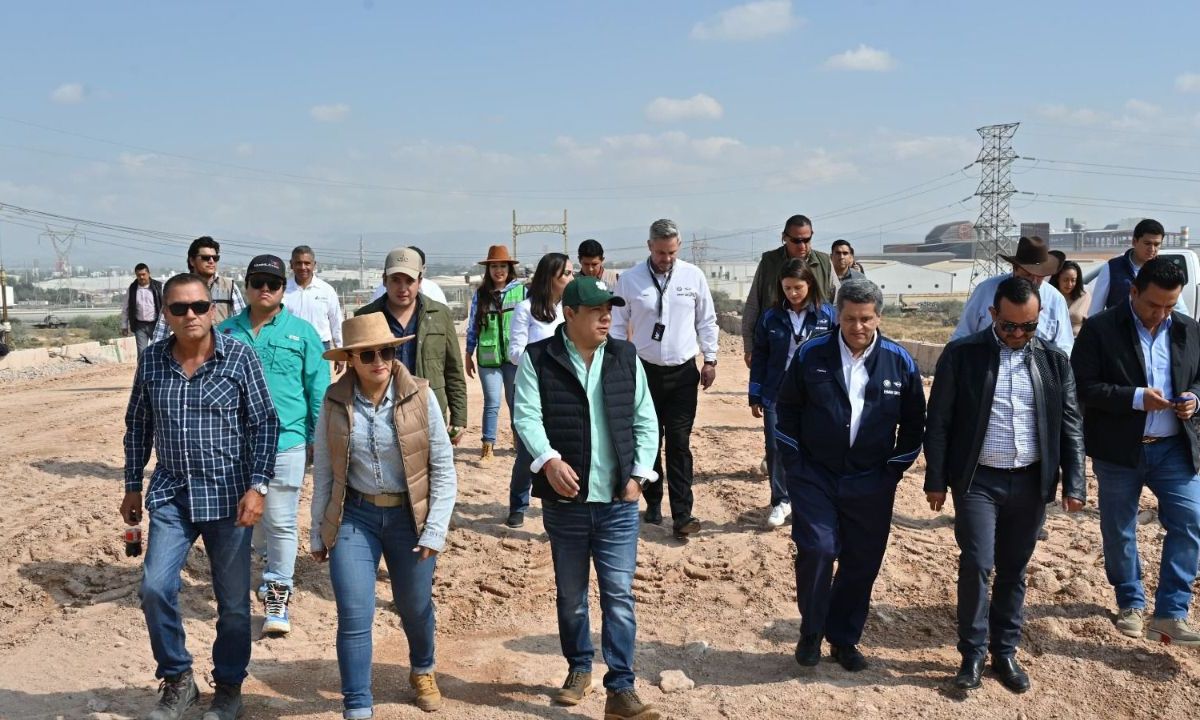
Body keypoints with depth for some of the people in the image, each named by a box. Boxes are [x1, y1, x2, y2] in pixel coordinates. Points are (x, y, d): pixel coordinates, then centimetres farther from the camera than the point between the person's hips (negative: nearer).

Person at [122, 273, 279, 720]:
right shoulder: (151, 360, 2)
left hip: (228, 496, -2)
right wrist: (133, 487, 13)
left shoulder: (239, 357, -8)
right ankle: (177, 679, 16)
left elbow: (265, 424, -6)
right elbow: (138, 425, 12)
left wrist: (257, 486, -14)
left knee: (233, 600, 7)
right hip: (171, 495, 3)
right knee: (155, 588, -7)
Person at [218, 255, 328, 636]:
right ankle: (273, 565, 42)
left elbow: (318, 390, 2)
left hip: (286, 441, -3)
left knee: (281, 522, -2)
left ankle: (278, 596, 8)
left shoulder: (302, 332, 1)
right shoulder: (225, 332, 7)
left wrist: (319, 439, 0)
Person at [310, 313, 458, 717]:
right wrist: (318, 532, 5)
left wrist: (435, 529, -10)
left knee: (415, 607, 17)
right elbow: (323, 471, 2)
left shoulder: (419, 396, -11)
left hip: (409, 516, 0)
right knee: (354, 617, -4)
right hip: (354, 517, 0)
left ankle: (422, 671, 48)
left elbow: (444, 468, -7)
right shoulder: (335, 401, -7)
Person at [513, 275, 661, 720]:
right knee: (570, 595, 14)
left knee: (619, 595, -2)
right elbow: (527, 416, -12)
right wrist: (549, 460, -28)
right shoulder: (537, 359, -3)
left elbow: (645, 422, 8)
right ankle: (579, 668, 34)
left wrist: (638, 474, -2)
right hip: (564, 501, -1)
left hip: (618, 502, 1)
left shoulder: (626, 358, 5)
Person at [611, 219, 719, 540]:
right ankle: (653, 503, 24)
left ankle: (682, 514, -2)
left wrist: (710, 359, 6)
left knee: (679, 444, -3)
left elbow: (707, 321, 7)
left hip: (683, 372, 0)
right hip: (645, 371, 0)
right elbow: (618, 326, 2)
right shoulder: (629, 279, -5)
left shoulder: (693, 276, -2)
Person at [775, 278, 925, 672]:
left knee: (862, 563, 8)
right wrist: (794, 462, 0)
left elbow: (914, 422, 6)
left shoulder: (899, 362, -3)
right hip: (814, 477, -1)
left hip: (871, 484, 2)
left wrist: (895, 469, 3)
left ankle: (845, 639, 27)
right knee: (817, 550, -12)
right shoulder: (811, 354, -5)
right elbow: (786, 409, 4)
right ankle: (811, 631, 11)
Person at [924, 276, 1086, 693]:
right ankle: (972, 654, 8)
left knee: (1013, 571, 11)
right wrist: (935, 480, -4)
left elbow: (1071, 425, 6)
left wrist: (1074, 483, 0)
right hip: (978, 480, -2)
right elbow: (938, 422, -3)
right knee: (976, 564, -8)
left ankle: (1005, 652, 24)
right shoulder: (961, 355, -5)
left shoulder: (1054, 360, 3)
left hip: (1030, 482, 3)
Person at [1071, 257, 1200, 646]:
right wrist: (1136, 397, -23)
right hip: (1118, 451, -3)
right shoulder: (1100, 329, -9)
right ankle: (1131, 604, 29)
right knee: (1119, 532, 10)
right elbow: (1082, 386, -14)